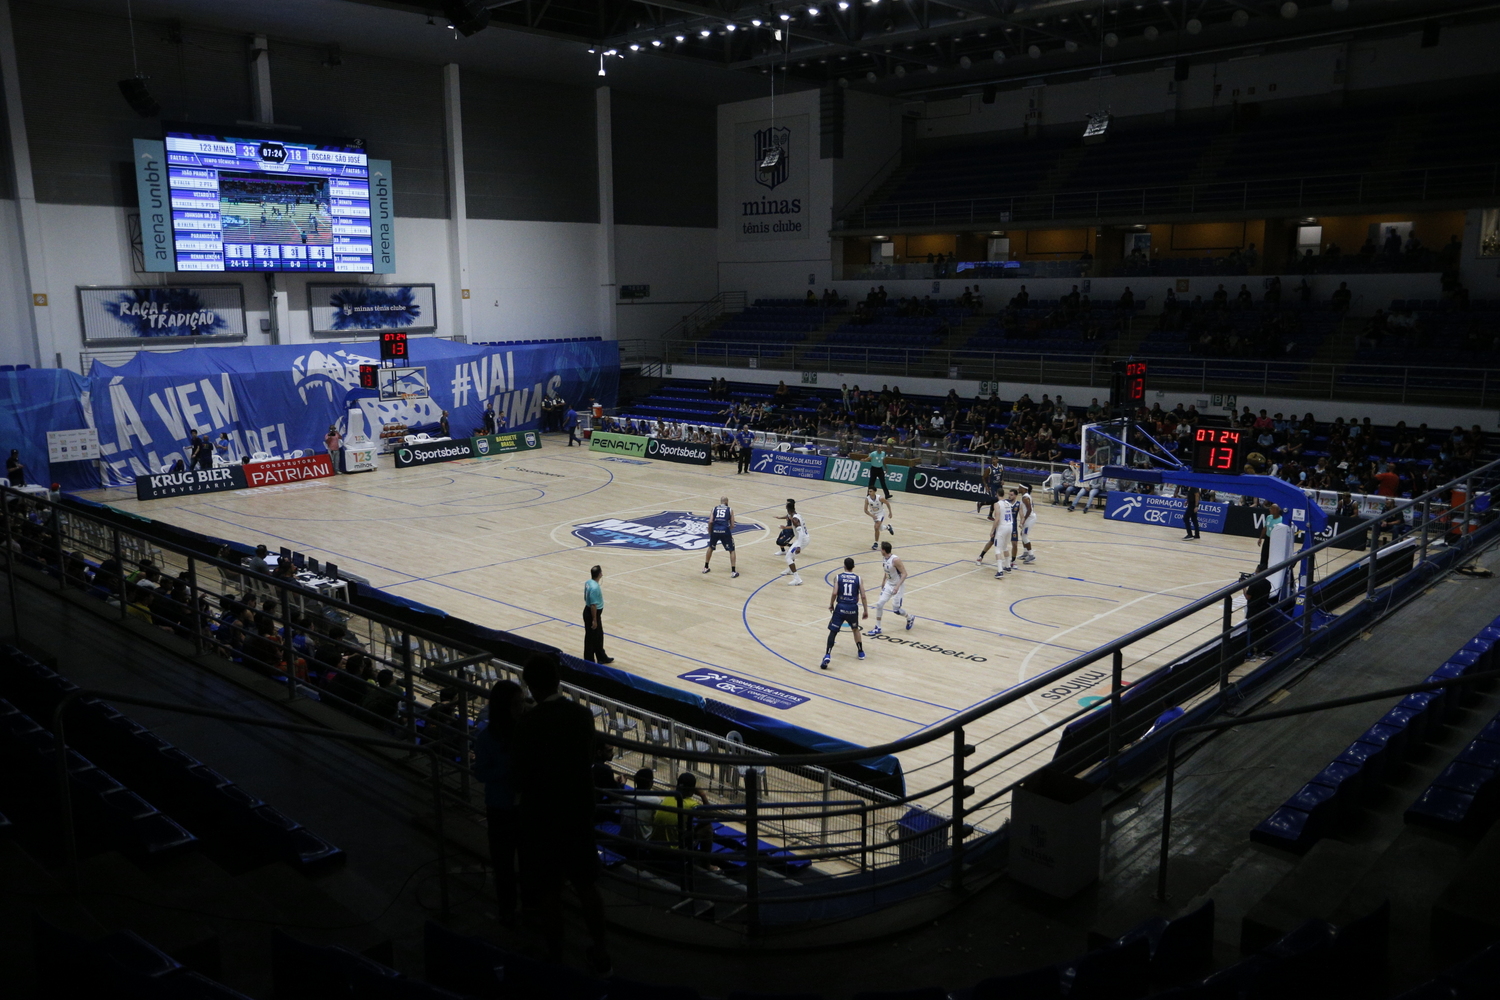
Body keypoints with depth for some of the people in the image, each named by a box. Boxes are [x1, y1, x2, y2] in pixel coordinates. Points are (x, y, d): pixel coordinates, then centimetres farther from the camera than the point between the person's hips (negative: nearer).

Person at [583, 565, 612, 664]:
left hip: (588, 611, 10)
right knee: (591, 638, 4)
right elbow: (593, 605, -26)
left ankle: (602, 657, 36)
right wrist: (594, 620, -20)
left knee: (599, 636, 22)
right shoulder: (595, 588, -29)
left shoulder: (588, 582, 1)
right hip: (592, 614, -10)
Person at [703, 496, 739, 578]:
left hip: (715, 531, 2)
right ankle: (733, 572, 6)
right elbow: (732, 525, 7)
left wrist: (710, 532, 14)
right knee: (732, 551, 13)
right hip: (725, 531, -2)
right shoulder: (730, 510, 10)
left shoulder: (714, 508, 12)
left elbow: (710, 521, 1)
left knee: (711, 548, 27)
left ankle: (705, 568, 33)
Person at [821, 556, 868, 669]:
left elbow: (834, 593, -11)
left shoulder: (838, 577, -1)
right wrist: (866, 611, 9)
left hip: (841, 607, -2)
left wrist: (831, 605, 6)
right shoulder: (858, 579, 3)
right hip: (853, 608, 2)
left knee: (833, 631, 3)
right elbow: (863, 596, 0)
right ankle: (861, 652, 33)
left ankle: (827, 656, -13)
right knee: (855, 629, 28)